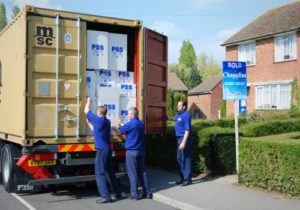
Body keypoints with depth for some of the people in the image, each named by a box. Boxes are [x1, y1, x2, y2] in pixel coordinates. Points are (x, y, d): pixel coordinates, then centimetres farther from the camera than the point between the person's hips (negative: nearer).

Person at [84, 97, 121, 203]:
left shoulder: (99, 120, -12)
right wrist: (89, 123, 30)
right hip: (108, 150, 9)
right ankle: (118, 194, 21)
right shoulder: (106, 122, 13)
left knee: (100, 173, -4)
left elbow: (86, 111, 0)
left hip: (102, 150, -9)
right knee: (110, 172, 17)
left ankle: (106, 196, -6)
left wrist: (89, 101, 16)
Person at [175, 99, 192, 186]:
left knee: (186, 159, -4)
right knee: (179, 158, 14)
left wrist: (183, 142, -25)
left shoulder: (186, 115, -16)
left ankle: (188, 179, 4)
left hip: (184, 138, -10)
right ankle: (182, 177, 24)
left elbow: (187, 130, -22)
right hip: (179, 138, 10)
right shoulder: (178, 114, 11)